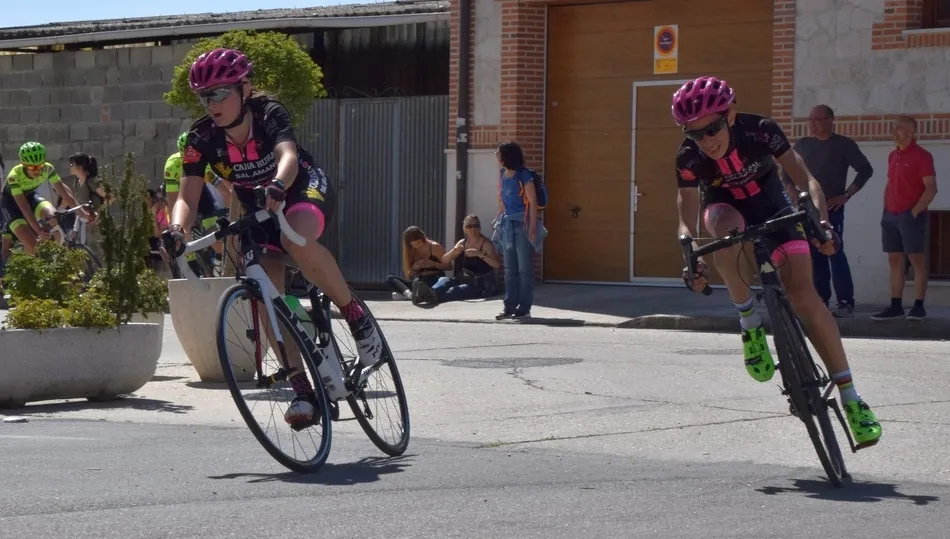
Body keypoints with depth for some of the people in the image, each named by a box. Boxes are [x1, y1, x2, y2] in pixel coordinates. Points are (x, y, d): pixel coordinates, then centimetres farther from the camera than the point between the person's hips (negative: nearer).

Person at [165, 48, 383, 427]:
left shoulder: (268, 114, -27)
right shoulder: (202, 138, -19)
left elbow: (288, 156, -45)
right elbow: (188, 196, -25)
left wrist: (277, 185, -68)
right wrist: (176, 230, -46)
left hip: (304, 188, -4)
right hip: (258, 208, 4)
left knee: (298, 242, -37)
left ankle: (356, 316, -18)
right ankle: (302, 389, -7)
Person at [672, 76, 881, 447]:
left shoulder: (759, 131, -29)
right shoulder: (689, 158, -25)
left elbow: (805, 179, -28)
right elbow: (687, 218, -18)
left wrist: (820, 220, -46)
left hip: (769, 202, 0)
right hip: (725, 205, 1)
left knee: (802, 293, -18)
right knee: (725, 227, -39)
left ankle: (850, 396, -12)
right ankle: (749, 322, -18)